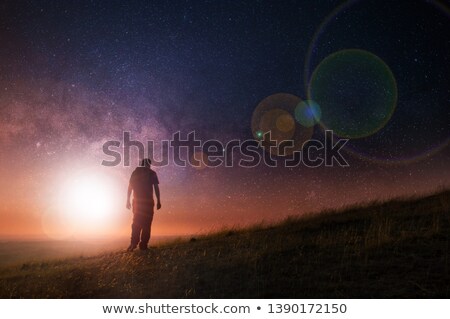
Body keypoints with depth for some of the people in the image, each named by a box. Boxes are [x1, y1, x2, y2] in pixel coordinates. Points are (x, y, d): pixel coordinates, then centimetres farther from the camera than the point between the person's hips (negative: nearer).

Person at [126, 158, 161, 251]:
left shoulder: (135, 172, 13)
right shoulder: (152, 173, 5)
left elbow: (130, 187, 9)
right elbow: (156, 187, -2)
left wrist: (128, 200, 11)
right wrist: (158, 201, -1)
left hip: (137, 201, 3)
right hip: (148, 201, -3)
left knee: (136, 222, 9)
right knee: (146, 222, 0)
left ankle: (134, 243, -7)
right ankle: (143, 244, -7)